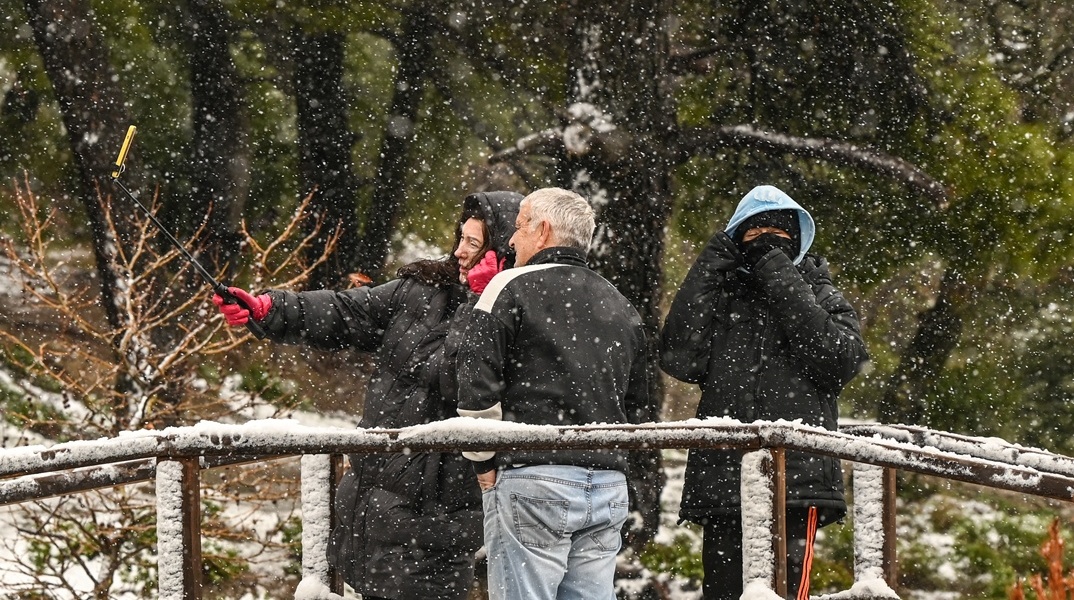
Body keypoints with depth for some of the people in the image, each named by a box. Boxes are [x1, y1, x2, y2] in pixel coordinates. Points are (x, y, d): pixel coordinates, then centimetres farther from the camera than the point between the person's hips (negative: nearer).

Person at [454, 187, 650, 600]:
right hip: (608, 486, 6)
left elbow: (477, 385, -10)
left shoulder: (513, 287, -4)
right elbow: (635, 399, 24)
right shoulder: (621, 307, 18)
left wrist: (484, 463, 0)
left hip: (533, 478, -6)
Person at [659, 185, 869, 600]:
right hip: (721, 484, 3)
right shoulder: (718, 298, 18)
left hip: (796, 485, -3)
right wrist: (711, 267, 0)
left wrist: (781, 281, -5)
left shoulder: (821, 298, 14)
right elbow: (680, 358, 0)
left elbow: (842, 361, -6)